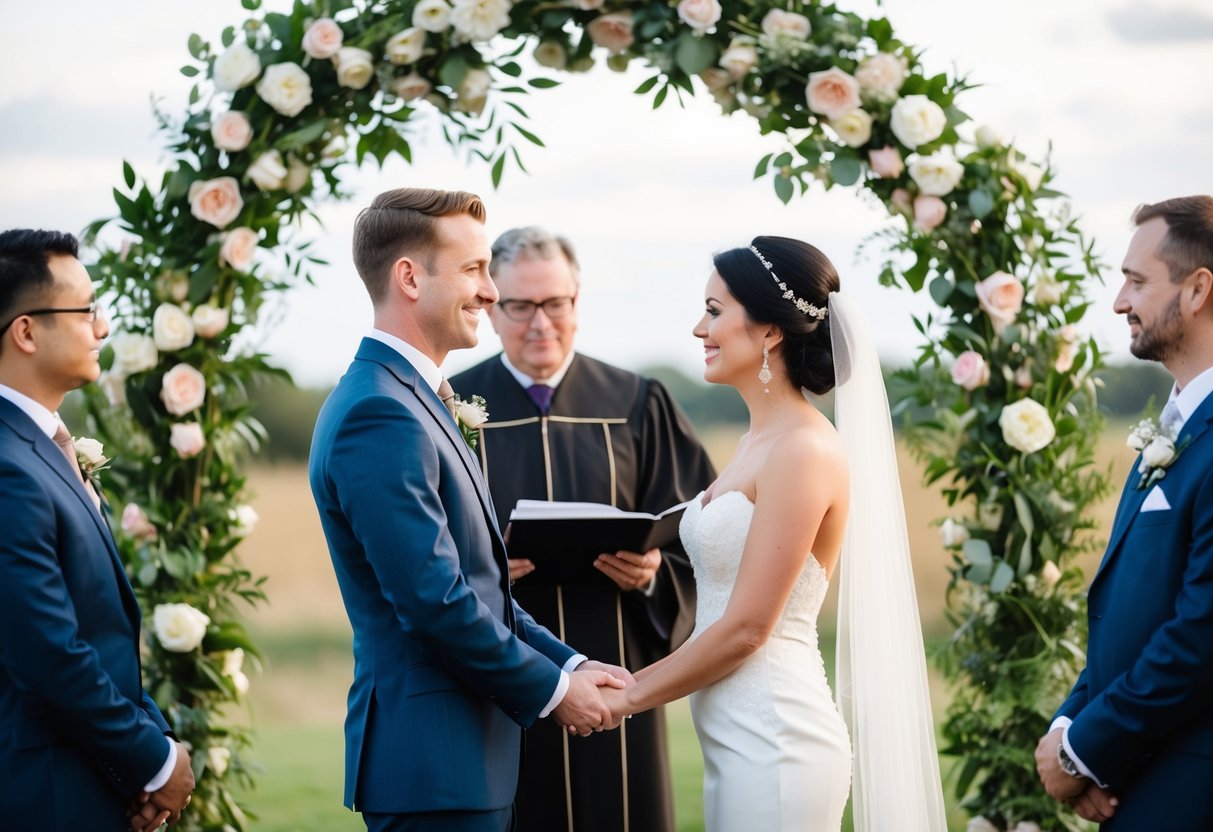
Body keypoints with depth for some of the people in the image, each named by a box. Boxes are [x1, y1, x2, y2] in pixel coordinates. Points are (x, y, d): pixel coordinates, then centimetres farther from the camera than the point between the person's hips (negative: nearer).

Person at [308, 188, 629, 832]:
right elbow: (433, 598, -22)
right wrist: (551, 688, -10)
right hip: (434, 761, -10)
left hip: (464, 749, 10)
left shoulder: (412, 398, 15)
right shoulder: (379, 415, -18)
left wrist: (569, 664, 9)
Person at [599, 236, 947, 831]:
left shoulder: (803, 451, -14)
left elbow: (746, 627, -16)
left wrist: (630, 694, -7)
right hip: (737, 739, 9)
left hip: (773, 744, -9)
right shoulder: (760, 441, 14)